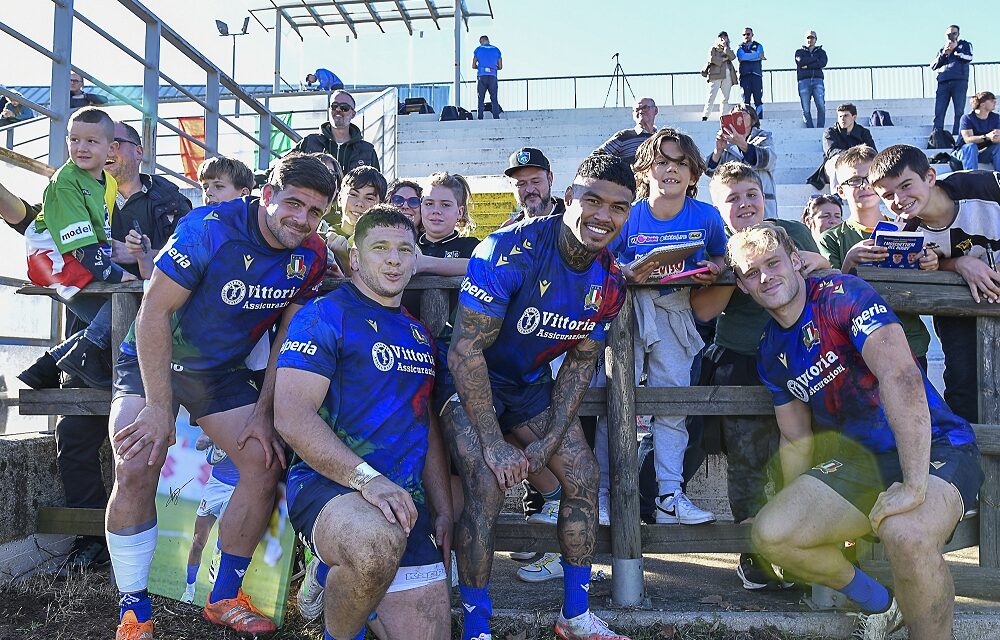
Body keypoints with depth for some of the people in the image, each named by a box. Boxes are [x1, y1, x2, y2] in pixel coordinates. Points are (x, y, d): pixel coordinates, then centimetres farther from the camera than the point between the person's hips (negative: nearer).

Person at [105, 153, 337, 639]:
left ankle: (224, 599, 9)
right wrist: (159, 408, -26)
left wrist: (264, 414, -8)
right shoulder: (209, 228, -26)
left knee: (266, 463, -8)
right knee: (136, 468, -23)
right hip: (151, 362, -4)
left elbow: (287, 338, -2)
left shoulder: (311, 257, -10)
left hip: (221, 372, 5)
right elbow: (154, 311, -24)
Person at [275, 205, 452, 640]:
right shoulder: (326, 315, -4)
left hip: (404, 499, 7)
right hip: (328, 484, -6)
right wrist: (366, 478, -25)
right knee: (376, 541, -40)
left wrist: (443, 511, 12)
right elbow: (291, 416, -16)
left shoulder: (419, 335, 19)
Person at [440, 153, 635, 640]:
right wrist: (494, 444, -27)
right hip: (469, 380, -6)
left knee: (584, 476, -1)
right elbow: (465, 350, -27)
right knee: (487, 488, -25)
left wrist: (549, 440, -8)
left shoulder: (609, 281, -8)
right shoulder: (510, 251, -29)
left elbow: (581, 362, 2)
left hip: (530, 384, 6)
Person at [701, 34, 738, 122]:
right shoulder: (713, 49, 11)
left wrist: (725, 46, 0)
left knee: (726, 97, -1)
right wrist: (723, 59, -2)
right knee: (711, 95, -13)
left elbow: (733, 57, 2)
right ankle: (705, 116, -14)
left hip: (727, 75, 4)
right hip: (716, 74, -4)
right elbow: (711, 59, -8)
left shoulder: (728, 50, 23)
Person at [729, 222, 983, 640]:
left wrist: (914, 485, -34)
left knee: (906, 534, -39)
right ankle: (879, 605, 14)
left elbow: (901, 376, -29)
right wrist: (796, 509, 11)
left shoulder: (843, 296, -15)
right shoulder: (772, 351, 8)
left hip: (934, 449, -7)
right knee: (769, 534, -11)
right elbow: (796, 439, 17)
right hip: (860, 459, 7)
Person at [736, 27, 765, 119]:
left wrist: (745, 58, -7)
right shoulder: (740, 48, 18)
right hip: (744, 76, 1)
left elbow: (758, 54, -4)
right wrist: (758, 56, -3)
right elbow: (741, 56, -5)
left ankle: (759, 118, -9)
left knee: (758, 99, -7)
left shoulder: (758, 46, 17)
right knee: (745, 100, -5)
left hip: (756, 75, -1)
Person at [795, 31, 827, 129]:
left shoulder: (821, 52, 22)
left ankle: (820, 129, -11)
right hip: (804, 81, 0)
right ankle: (809, 129, -6)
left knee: (821, 106, -15)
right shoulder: (799, 52, 20)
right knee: (806, 108, -8)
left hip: (817, 80, 0)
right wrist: (815, 58, 2)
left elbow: (822, 63, 1)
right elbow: (801, 61, -3)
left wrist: (807, 66, -5)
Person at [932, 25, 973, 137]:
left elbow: (969, 58, -1)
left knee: (958, 112, -9)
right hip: (943, 83, 2)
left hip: (959, 82, -2)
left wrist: (955, 49, -1)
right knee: (939, 113, -9)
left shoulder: (965, 44, 17)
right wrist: (944, 53, 1)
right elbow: (933, 66, 13)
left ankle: (956, 136, -13)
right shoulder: (942, 49, 26)